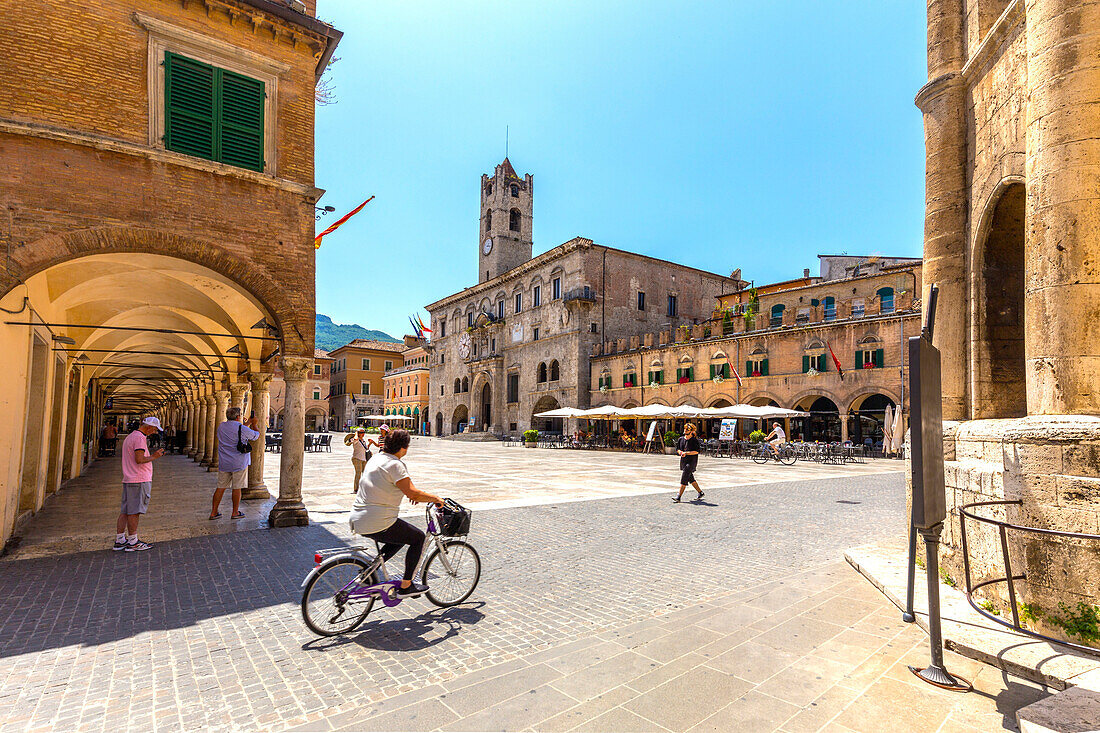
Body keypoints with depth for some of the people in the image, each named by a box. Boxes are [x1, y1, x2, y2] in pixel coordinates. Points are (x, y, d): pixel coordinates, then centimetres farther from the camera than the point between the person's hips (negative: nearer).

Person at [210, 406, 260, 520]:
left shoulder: (221, 427, 5)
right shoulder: (242, 428, -13)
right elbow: (256, 435, 1)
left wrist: (247, 424, 27)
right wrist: (254, 424, 15)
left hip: (224, 463, 6)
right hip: (239, 463, -6)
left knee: (221, 487, 11)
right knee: (237, 488, 3)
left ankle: (213, 512, 15)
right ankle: (235, 512, 11)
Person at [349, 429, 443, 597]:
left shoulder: (375, 458, 11)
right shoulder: (395, 464, -18)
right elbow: (413, 493, -25)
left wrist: (413, 494, 24)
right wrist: (435, 498, -9)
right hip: (378, 524, -9)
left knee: (401, 536, 28)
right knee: (418, 538, 8)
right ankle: (406, 586, 11)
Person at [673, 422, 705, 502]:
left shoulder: (695, 440, -10)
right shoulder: (681, 439, 8)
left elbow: (697, 451, -15)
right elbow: (677, 449, 14)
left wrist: (686, 453, -22)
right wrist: (680, 452, -8)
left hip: (692, 461, -7)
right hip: (683, 461, 7)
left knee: (684, 478, -13)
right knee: (691, 479, 16)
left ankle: (679, 497, -13)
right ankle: (700, 492, 34)